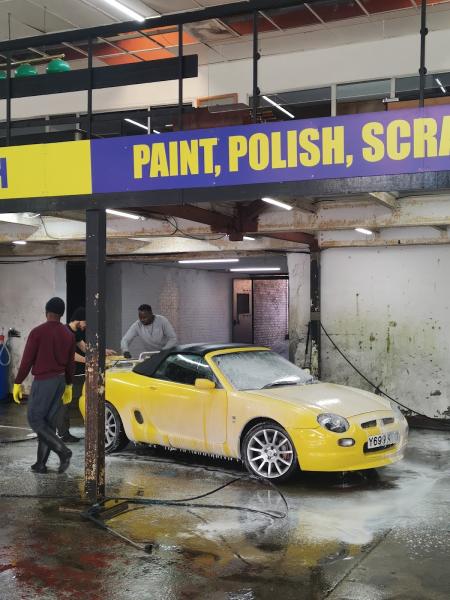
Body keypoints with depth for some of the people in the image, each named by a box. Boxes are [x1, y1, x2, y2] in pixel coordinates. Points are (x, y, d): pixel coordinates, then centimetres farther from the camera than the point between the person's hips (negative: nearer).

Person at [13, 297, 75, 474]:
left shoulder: (38, 332, -11)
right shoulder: (68, 335, 7)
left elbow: (27, 360, -11)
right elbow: (70, 363, 13)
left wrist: (18, 383, -3)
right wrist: (68, 385, 22)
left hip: (43, 381, -6)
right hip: (60, 380, 6)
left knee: (35, 419, 1)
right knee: (47, 421, 10)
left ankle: (63, 451, -11)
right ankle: (41, 463, 11)